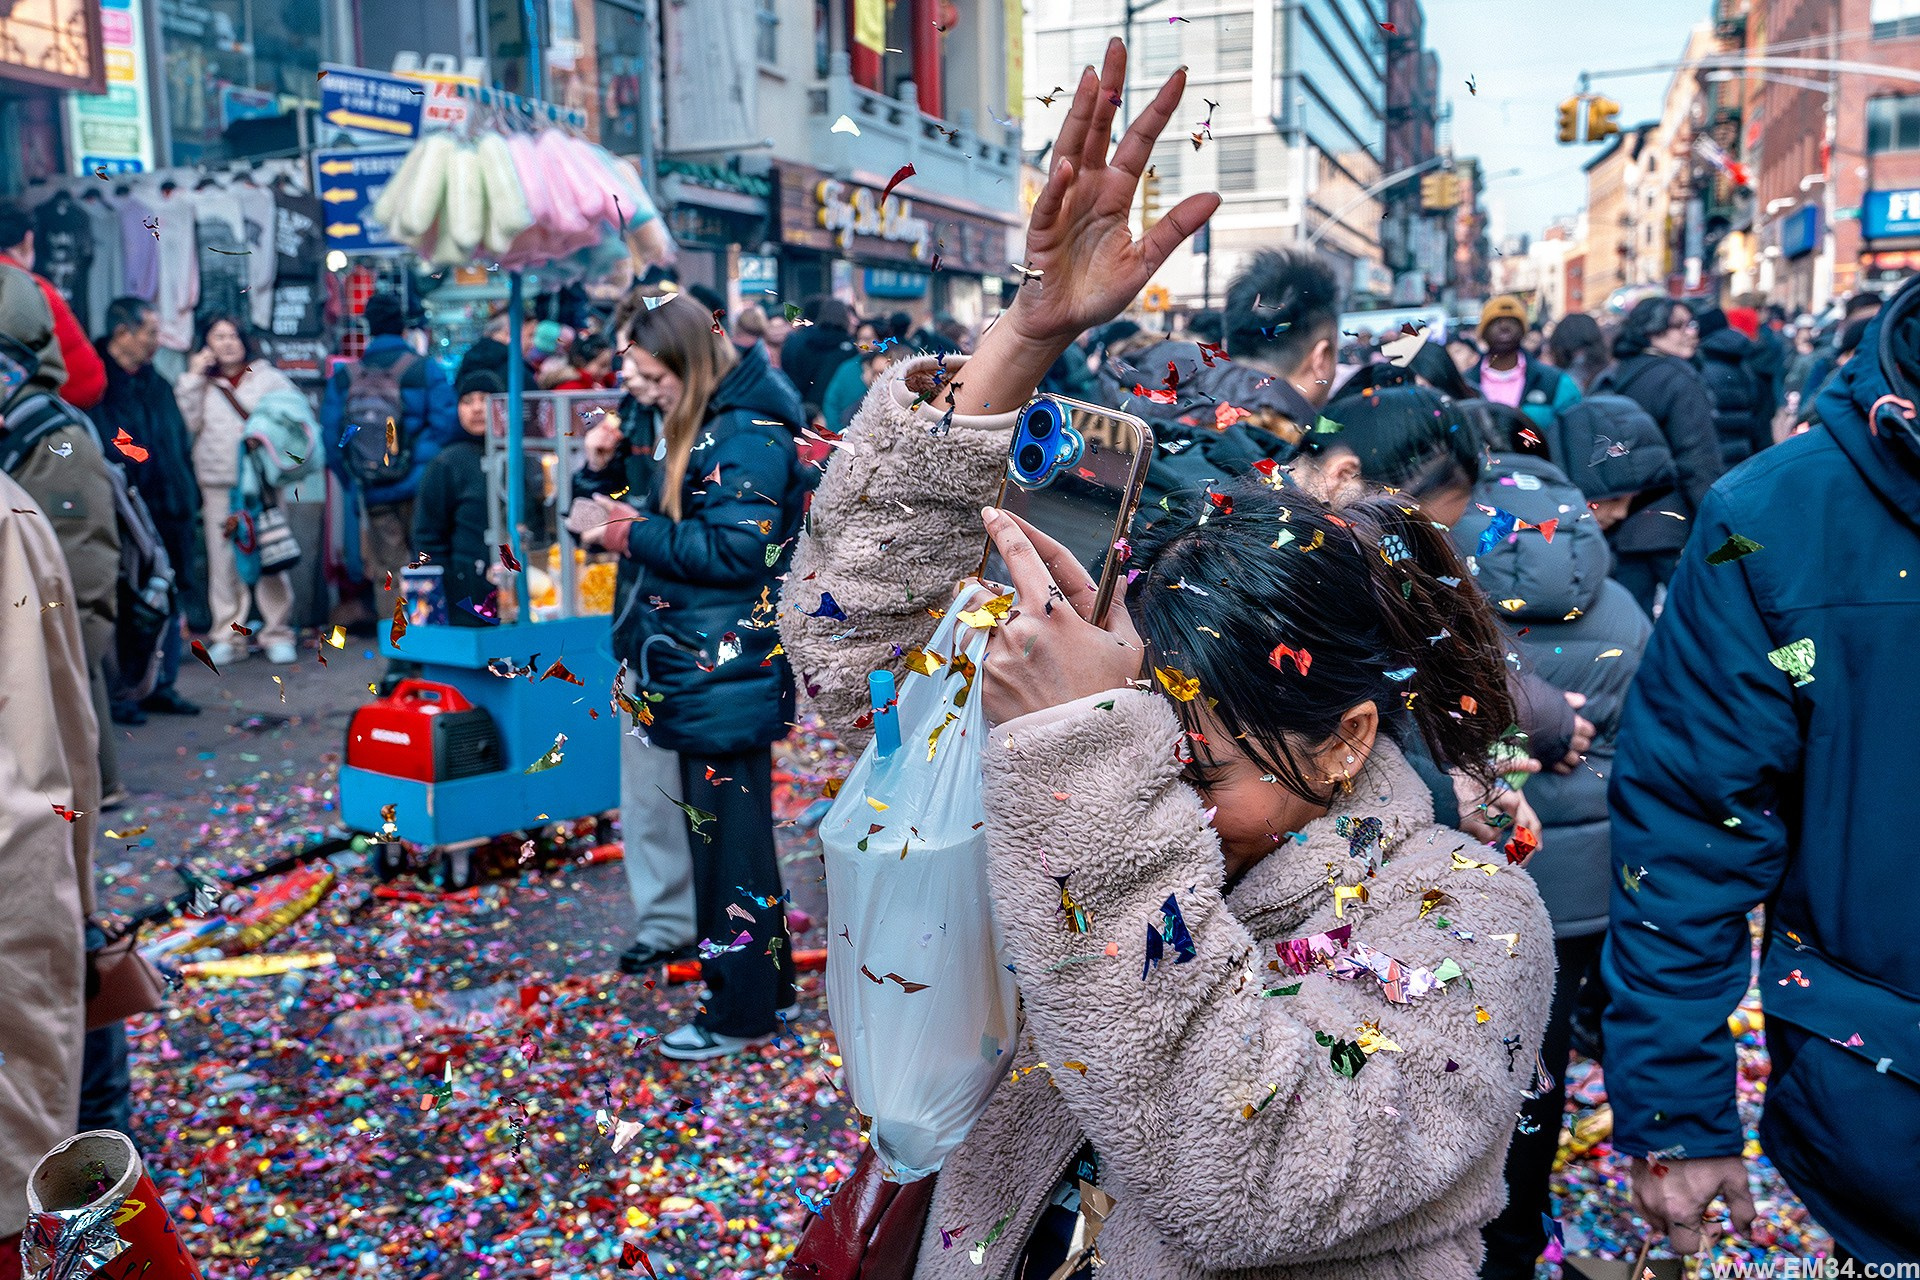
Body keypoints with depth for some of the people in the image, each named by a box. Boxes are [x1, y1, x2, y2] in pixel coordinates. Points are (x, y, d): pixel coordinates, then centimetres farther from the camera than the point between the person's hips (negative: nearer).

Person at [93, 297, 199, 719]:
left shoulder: (155, 383, 16)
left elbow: (180, 444, 19)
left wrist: (188, 497, 14)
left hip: (169, 514, 7)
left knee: (171, 604, 12)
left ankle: (161, 686, 22)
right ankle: (116, 694, 8)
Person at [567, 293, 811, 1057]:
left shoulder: (749, 435, -17)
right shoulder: (701, 428, 14)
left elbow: (734, 550, -23)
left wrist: (629, 533, -17)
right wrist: (610, 487, 2)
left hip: (727, 677, -10)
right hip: (702, 669, 10)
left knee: (730, 837, 0)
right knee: (721, 830, 18)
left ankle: (742, 1014, 14)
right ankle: (767, 981, 32)